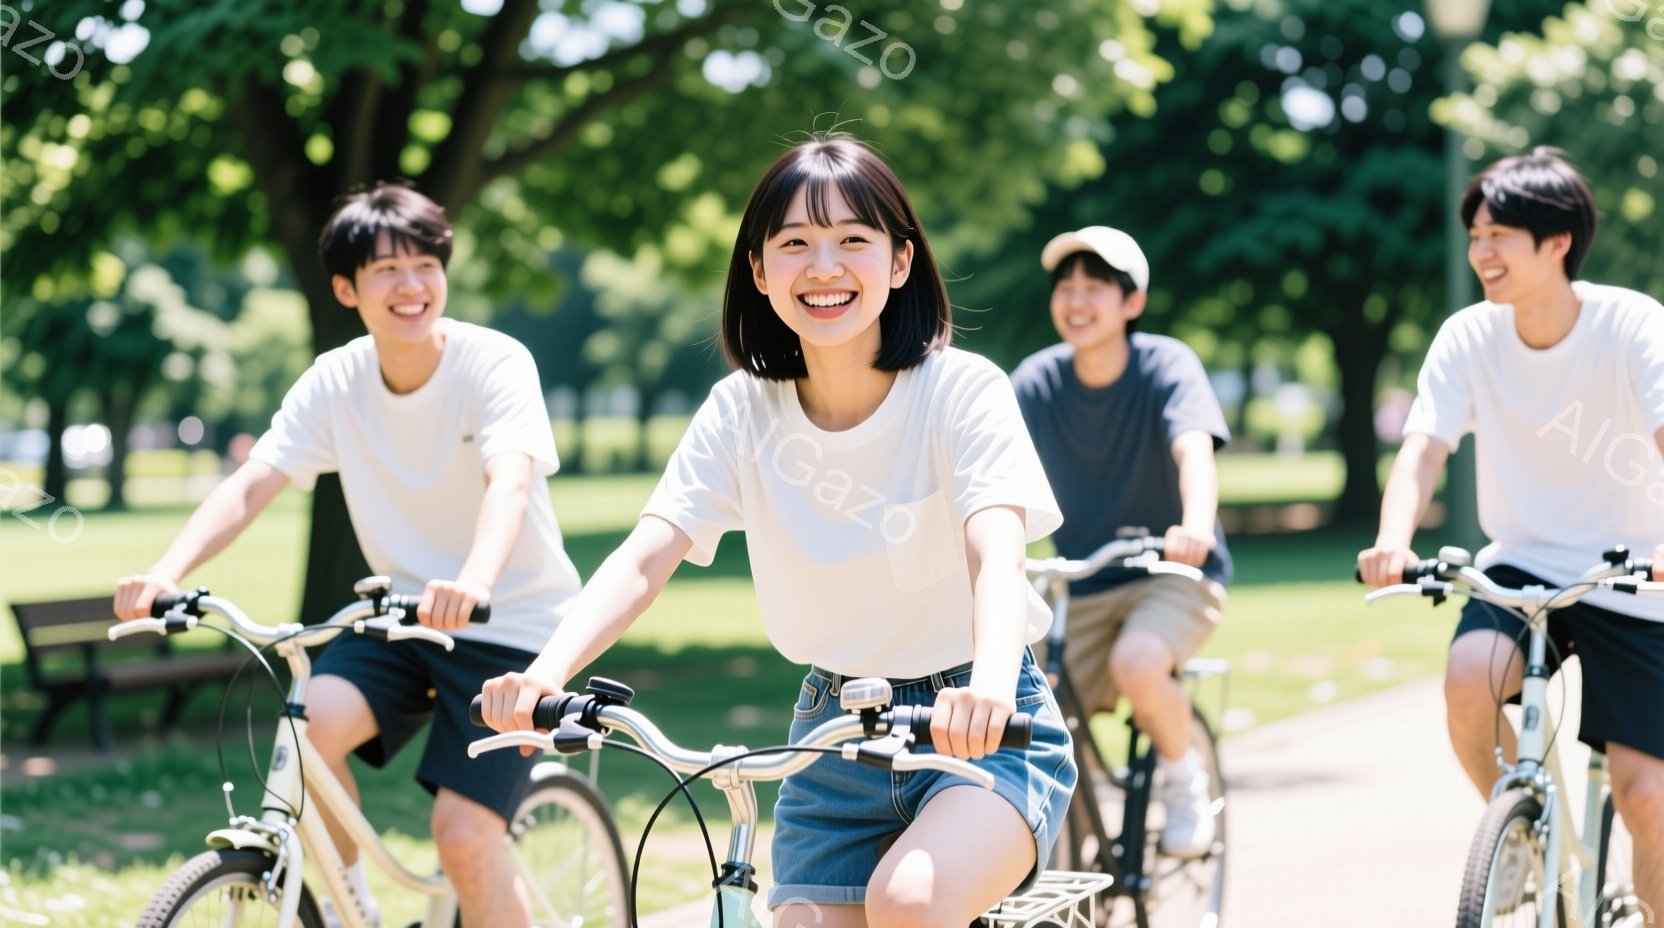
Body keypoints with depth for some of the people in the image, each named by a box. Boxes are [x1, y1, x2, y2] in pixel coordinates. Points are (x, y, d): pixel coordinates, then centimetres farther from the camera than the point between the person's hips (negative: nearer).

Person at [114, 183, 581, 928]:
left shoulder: (495, 363, -17)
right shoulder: (335, 381, -5)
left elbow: (509, 480, -34)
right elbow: (250, 484, -15)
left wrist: (473, 583, -55)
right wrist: (165, 574, -33)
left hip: (511, 622, -4)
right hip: (401, 614, 4)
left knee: (464, 835, -15)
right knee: (310, 726, -24)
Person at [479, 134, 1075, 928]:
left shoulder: (961, 391, -14)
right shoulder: (743, 410, -5)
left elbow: (997, 550, -29)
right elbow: (645, 557, -16)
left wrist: (990, 687, -51)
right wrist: (547, 671, -36)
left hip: (982, 734, -4)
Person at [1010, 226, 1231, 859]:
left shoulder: (1166, 365, -13)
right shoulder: (1037, 381, -4)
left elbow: (1194, 451, -30)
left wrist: (1196, 525, -51)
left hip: (1175, 573, -4)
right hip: (1085, 588, 4)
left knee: (1136, 661, -34)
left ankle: (1184, 778, -6)